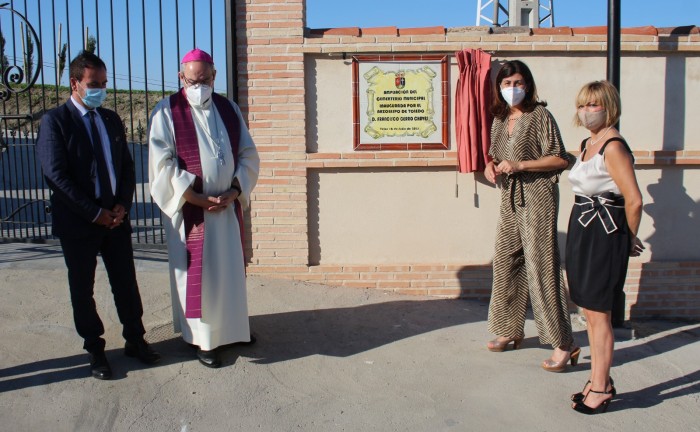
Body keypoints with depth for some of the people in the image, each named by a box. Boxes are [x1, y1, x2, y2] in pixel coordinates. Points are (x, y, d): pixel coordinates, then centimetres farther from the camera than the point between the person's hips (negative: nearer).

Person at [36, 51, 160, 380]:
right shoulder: (54, 121, -8)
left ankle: (135, 340, 26)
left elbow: (127, 166, 11)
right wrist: (95, 213, -16)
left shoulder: (111, 119, 10)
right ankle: (94, 349, 23)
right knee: (83, 289, 8)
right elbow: (56, 175, -15)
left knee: (126, 282, 11)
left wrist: (122, 205, -5)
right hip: (78, 222, -4)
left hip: (116, 217, 5)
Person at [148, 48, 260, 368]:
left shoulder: (228, 109, 7)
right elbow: (163, 163, -12)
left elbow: (248, 155, 6)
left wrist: (234, 192, -9)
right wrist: (198, 199, -17)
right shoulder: (167, 112, -6)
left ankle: (231, 327, 31)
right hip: (189, 208, -4)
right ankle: (203, 338, 16)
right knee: (197, 273, 3)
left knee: (230, 267, 14)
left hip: (228, 206, 4)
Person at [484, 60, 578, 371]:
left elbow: (560, 159, -10)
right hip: (509, 198, 7)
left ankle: (564, 344, -2)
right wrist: (491, 165, 0)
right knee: (505, 263, 10)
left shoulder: (539, 116, -7)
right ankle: (510, 329, 26)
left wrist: (520, 164, -17)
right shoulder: (499, 120, 13)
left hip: (537, 196, -7)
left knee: (541, 267, -9)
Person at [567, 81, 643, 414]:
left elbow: (634, 200, -20)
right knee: (589, 310, 15)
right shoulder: (587, 144, 12)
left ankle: (600, 390, 13)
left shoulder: (613, 146, -16)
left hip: (605, 235, -9)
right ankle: (600, 380, 28)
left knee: (597, 311, -1)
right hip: (582, 231, 9)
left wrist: (630, 239, -7)